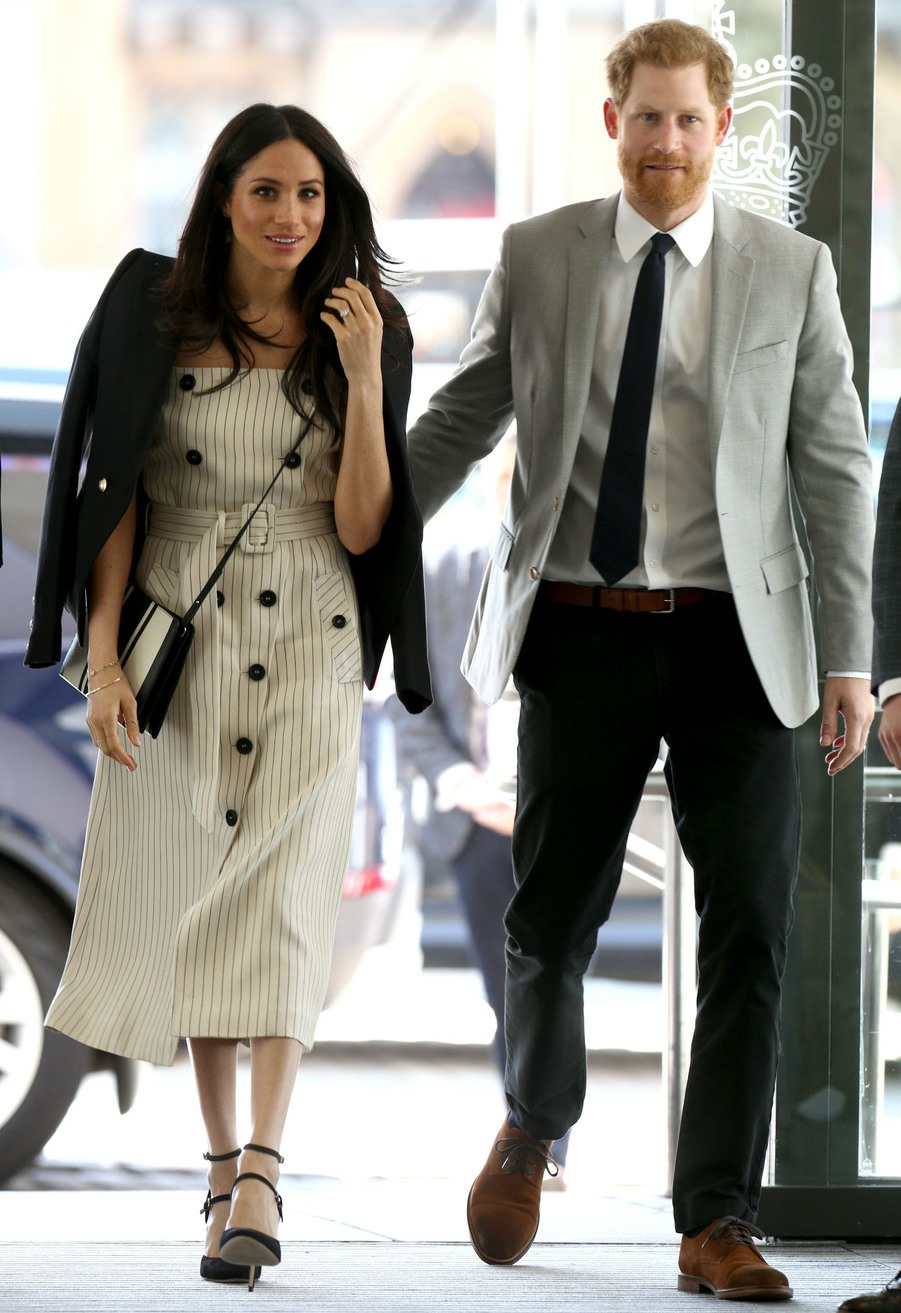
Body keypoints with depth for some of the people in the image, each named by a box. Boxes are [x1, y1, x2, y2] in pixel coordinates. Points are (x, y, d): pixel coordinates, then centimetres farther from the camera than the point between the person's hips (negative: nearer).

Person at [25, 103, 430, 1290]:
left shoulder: (363, 332, 2)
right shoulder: (155, 315, 1)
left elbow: (362, 528, -4)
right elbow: (118, 496, 2)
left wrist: (364, 379, -14)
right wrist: (103, 657, -4)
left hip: (308, 645, -1)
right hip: (175, 637, 1)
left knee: (280, 896, -13)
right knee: (185, 898, 5)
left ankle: (259, 1178, -21)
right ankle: (224, 1156, 20)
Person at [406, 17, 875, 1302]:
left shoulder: (791, 271, 2)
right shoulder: (537, 259, 4)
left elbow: (835, 470, 2)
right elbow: (456, 424, 12)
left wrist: (851, 659, -3)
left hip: (736, 640, 0)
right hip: (584, 631, 0)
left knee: (748, 931, -4)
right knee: (552, 917, 6)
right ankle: (533, 1126, 36)